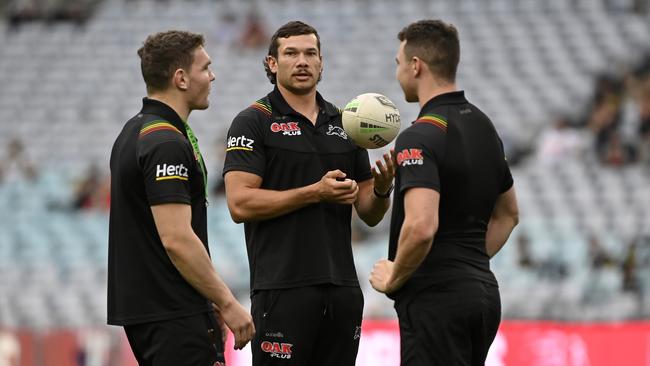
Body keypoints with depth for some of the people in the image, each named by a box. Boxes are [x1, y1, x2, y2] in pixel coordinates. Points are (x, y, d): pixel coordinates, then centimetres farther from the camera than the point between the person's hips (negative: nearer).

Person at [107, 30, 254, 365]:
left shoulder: (134, 133, 15)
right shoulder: (167, 144, -17)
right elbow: (177, 239, -23)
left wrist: (208, 302, 24)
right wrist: (227, 303, -16)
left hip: (141, 308, 10)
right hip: (175, 314, -10)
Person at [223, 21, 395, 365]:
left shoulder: (344, 123, 15)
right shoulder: (254, 121, -2)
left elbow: (369, 214, 16)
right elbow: (240, 203, -12)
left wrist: (382, 188, -7)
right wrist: (315, 192, -17)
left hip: (342, 288, 5)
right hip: (283, 289, -5)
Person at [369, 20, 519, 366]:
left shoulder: (420, 137, -16)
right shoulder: (483, 126, 13)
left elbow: (420, 226, -28)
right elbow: (508, 214, 25)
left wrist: (393, 277, -13)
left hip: (436, 300, -9)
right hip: (482, 292, 9)